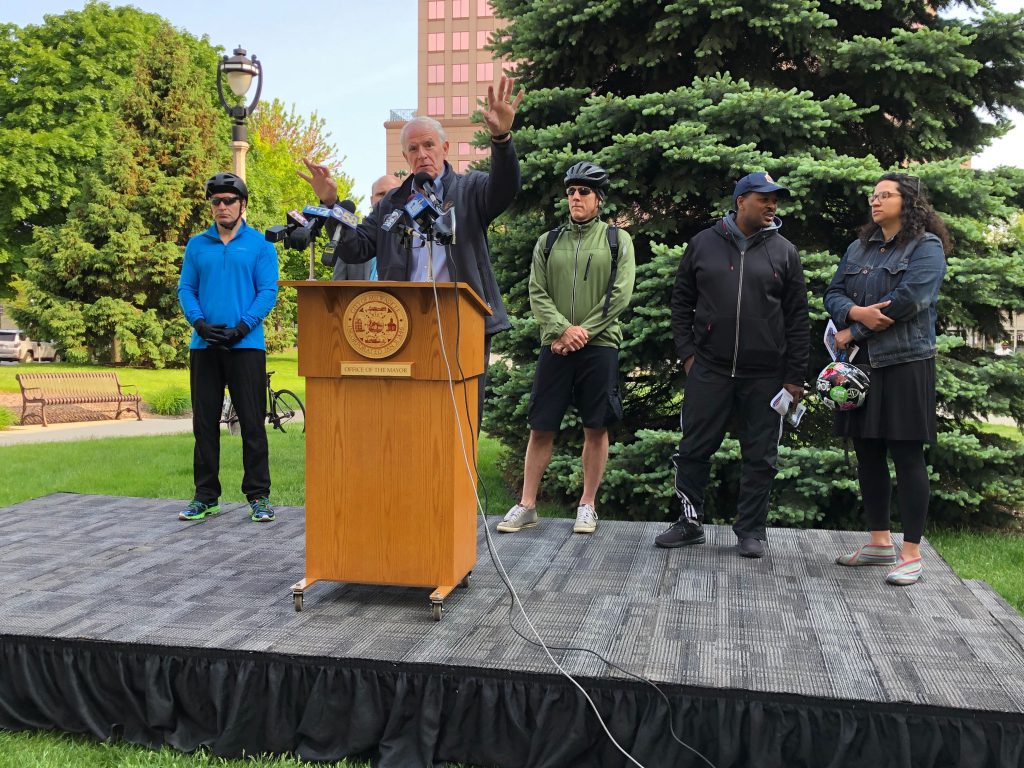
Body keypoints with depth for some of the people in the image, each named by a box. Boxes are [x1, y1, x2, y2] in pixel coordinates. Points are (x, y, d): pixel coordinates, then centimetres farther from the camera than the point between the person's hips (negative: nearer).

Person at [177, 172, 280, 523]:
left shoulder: (261, 245, 3)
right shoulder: (197, 245, 12)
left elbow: (268, 291, -3)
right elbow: (186, 289, 8)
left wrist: (242, 327, -16)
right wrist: (200, 323, -10)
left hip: (246, 345, -3)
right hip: (204, 345, 3)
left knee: (252, 423, 0)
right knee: (205, 423, 8)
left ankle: (258, 496, 7)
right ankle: (206, 497, 17)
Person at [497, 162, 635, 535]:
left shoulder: (617, 240, 6)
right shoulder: (548, 242, 12)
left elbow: (620, 295, -4)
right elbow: (537, 293, 4)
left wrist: (583, 332, -11)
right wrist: (563, 329, -12)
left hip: (599, 346, -1)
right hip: (554, 346, 2)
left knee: (596, 428, 3)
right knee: (541, 428, 3)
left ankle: (587, 506, 14)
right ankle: (526, 505, 10)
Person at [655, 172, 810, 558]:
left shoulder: (784, 251, 6)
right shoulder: (703, 244, 6)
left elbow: (798, 317, 5)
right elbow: (681, 301, 11)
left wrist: (795, 377, 1)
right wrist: (686, 351, 1)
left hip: (765, 376, 0)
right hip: (709, 369, 0)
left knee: (760, 457, 5)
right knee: (694, 449, 5)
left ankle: (751, 529, 18)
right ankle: (690, 522, 19)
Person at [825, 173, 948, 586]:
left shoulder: (926, 247, -4)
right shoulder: (859, 247, 16)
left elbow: (907, 300, -17)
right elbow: (833, 293, 7)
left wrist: (853, 332, -12)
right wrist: (854, 312, -16)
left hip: (904, 364, -6)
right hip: (861, 365, 6)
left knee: (907, 457, -2)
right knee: (868, 454, 10)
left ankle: (911, 554, 5)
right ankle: (880, 543, 23)